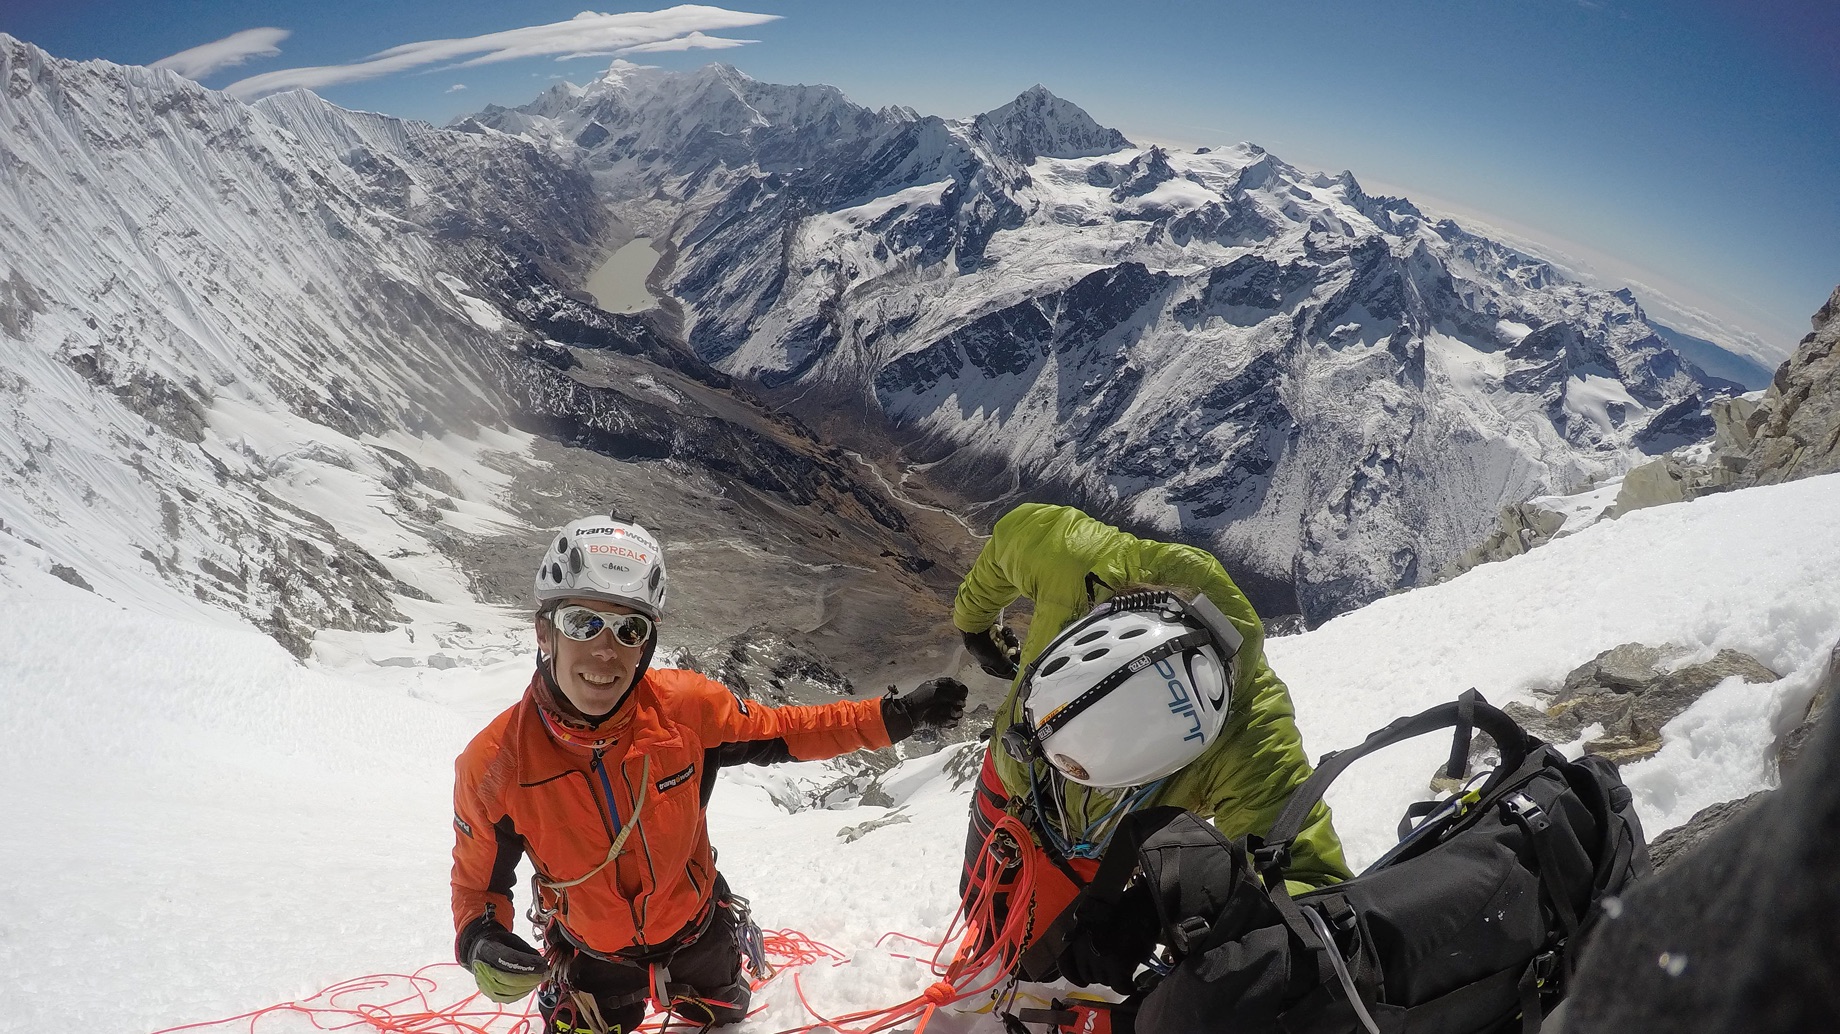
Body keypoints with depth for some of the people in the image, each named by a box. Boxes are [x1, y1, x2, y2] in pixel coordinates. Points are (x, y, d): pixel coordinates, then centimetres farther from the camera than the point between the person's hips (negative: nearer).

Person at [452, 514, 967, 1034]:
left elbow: (781, 732, -10)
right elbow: (478, 882, -13)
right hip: (590, 961, -2)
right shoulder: (493, 766, -30)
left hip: (695, 928, 3)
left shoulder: (685, 706, -28)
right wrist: (480, 939, -34)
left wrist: (896, 716, -13)